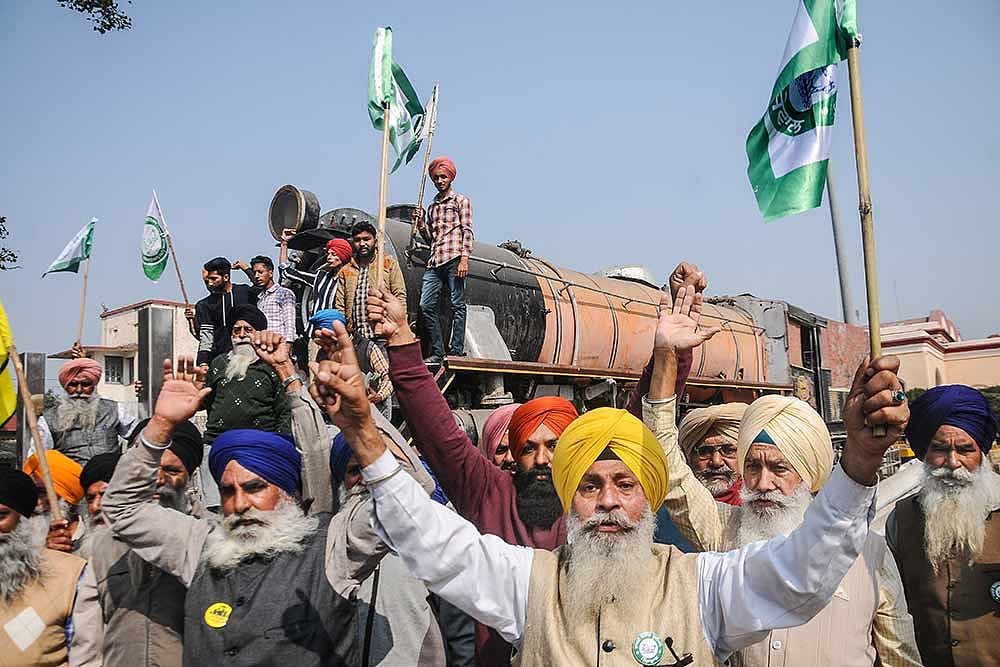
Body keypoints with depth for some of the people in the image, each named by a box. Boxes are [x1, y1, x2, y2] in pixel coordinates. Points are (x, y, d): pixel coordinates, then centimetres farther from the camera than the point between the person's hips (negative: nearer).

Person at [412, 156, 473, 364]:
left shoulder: (461, 201, 8)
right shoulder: (432, 207, 25)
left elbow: (467, 231, -2)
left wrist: (464, 258, -13)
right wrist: (420, 223, 8)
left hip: (454, 259, -6)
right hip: (434, 261, 6)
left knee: (457, 305, -6)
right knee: (426, 305, -3)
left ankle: (456, 351, -5)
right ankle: (437, 351, 2)